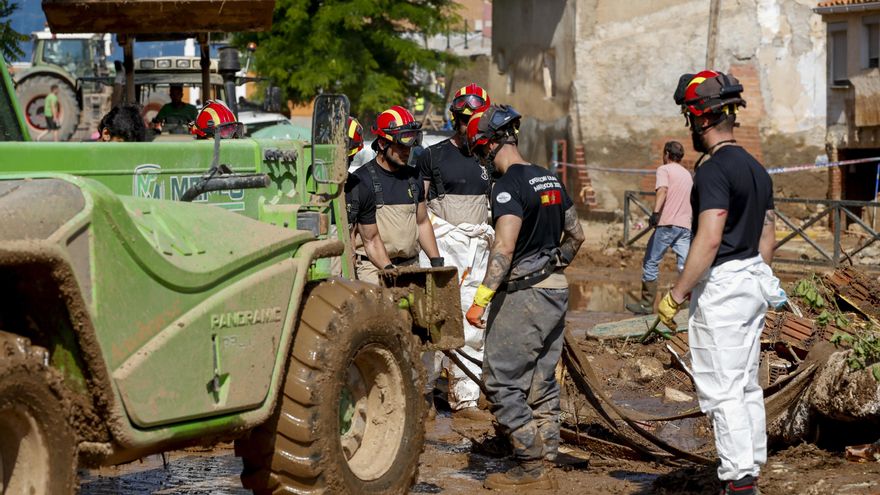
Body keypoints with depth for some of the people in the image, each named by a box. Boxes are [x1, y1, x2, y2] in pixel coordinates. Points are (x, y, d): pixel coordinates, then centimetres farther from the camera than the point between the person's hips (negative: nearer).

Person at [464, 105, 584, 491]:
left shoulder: (509, 186, -15)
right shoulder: (550, 180, 11)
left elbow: (504, 249, -23)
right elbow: (576, 235, 19)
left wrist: (480, 300, -23)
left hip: (522, 294, -9)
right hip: (555, 289, 9)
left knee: (502, 381, -3)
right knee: (542, 381, 13)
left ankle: (530, 469, -4)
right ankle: (545, 462, 17)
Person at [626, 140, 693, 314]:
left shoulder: (664, 169, 1)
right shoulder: (687, 174, 23)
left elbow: (662, 190, -19)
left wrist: (655, 212, -31)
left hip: (667, 224, -6)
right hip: (685, 226, 6)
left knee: (651, 262, 5)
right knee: (685, 266, 1)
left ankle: (646, 304, 7)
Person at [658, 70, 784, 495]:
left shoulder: (715, 170, -17)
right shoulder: (757, 168, 12)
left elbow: (709, 240, -24)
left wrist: (676, 295, -19)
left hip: (719, 286, -10)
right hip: (753, 283, 10)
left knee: (721, 390, -7)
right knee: (747, 385, 14)